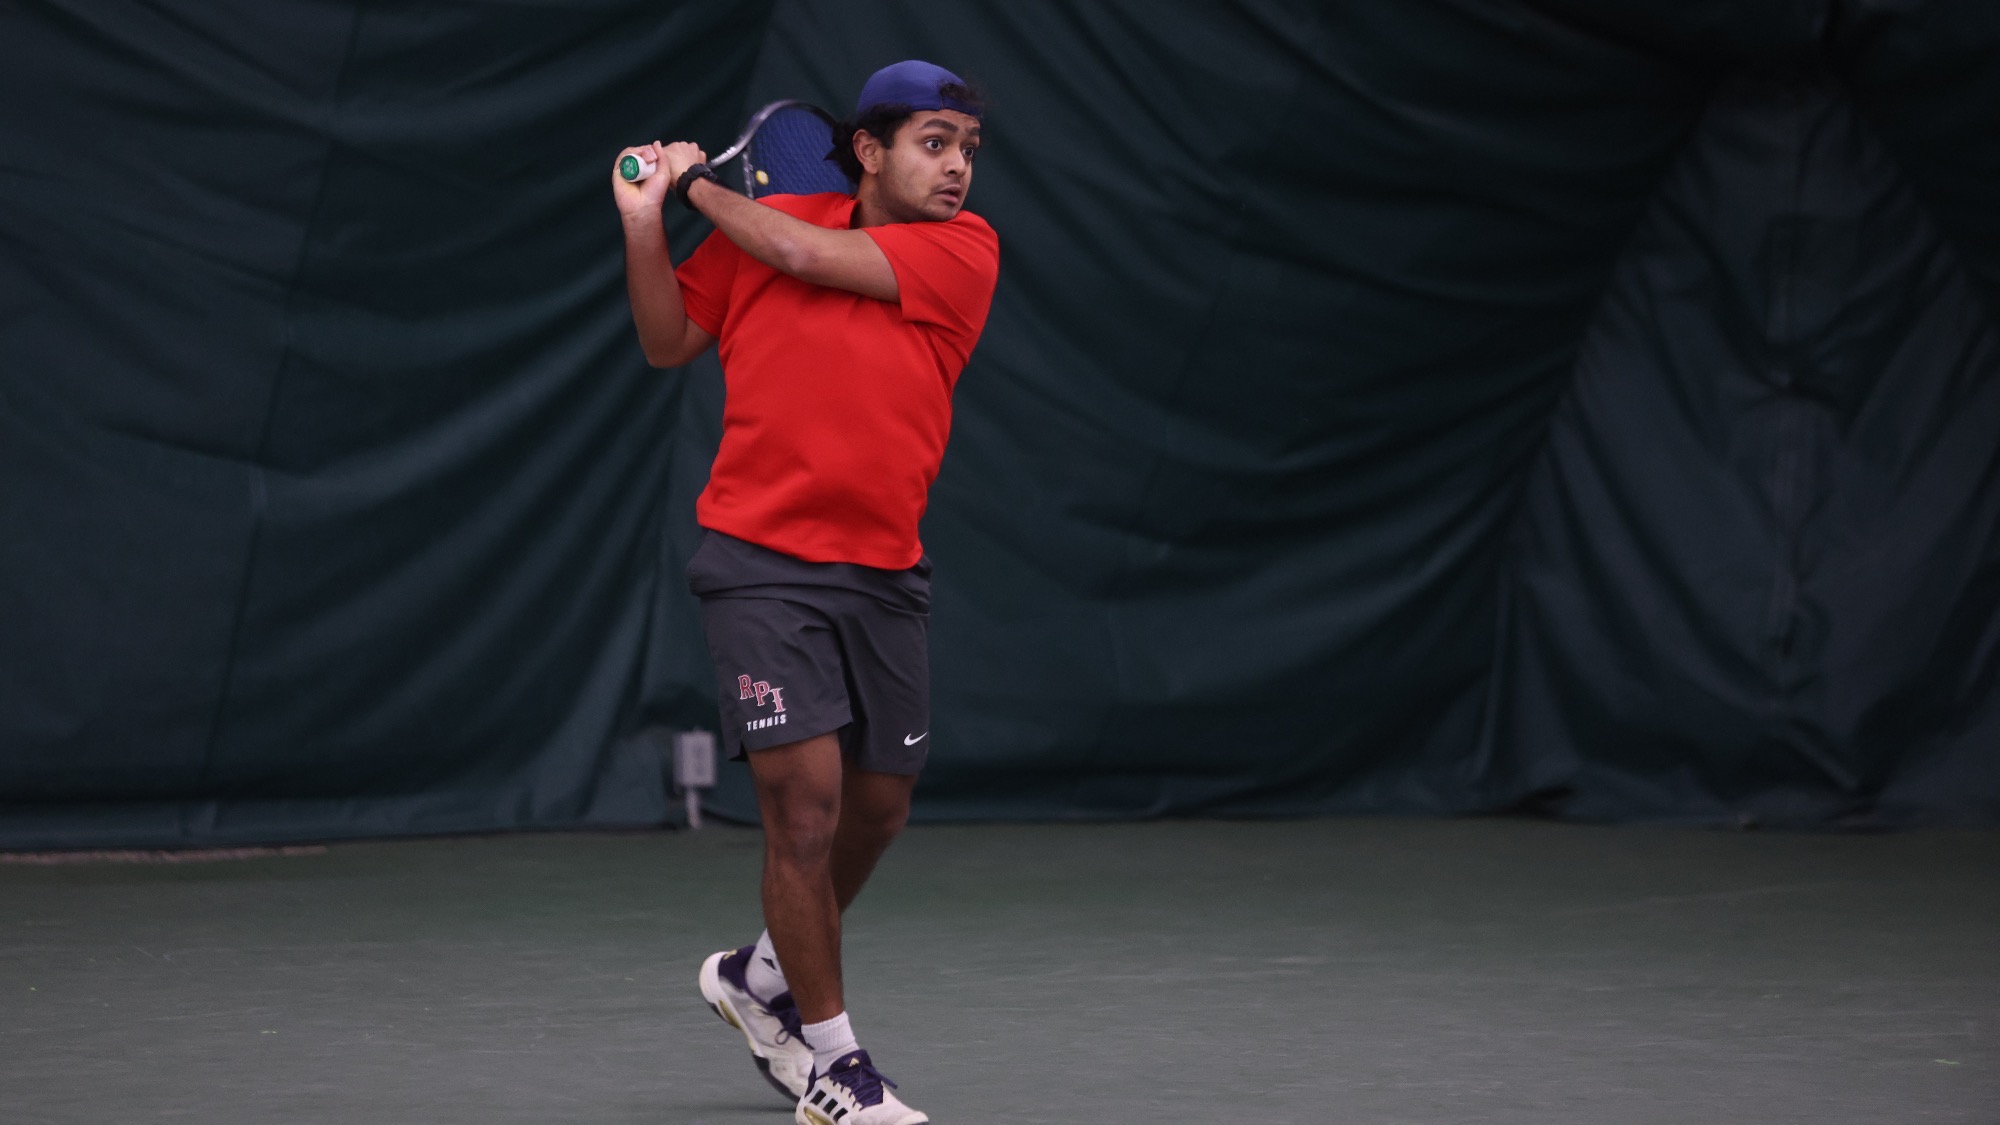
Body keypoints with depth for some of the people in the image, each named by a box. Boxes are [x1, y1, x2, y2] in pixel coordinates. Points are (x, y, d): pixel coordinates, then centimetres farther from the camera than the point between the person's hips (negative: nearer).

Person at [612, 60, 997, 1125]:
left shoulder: (964, 248, -2)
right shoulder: (761, 222, 0)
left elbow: (810, 257, -15)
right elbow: (668, 342, 12)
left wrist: (702, 185, -2)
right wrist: (646, 222, 0)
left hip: (882, 572, 3)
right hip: (760, 562, -3)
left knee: (876, 807, 13)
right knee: (804, 796, -12)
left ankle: (763, 976, 41)